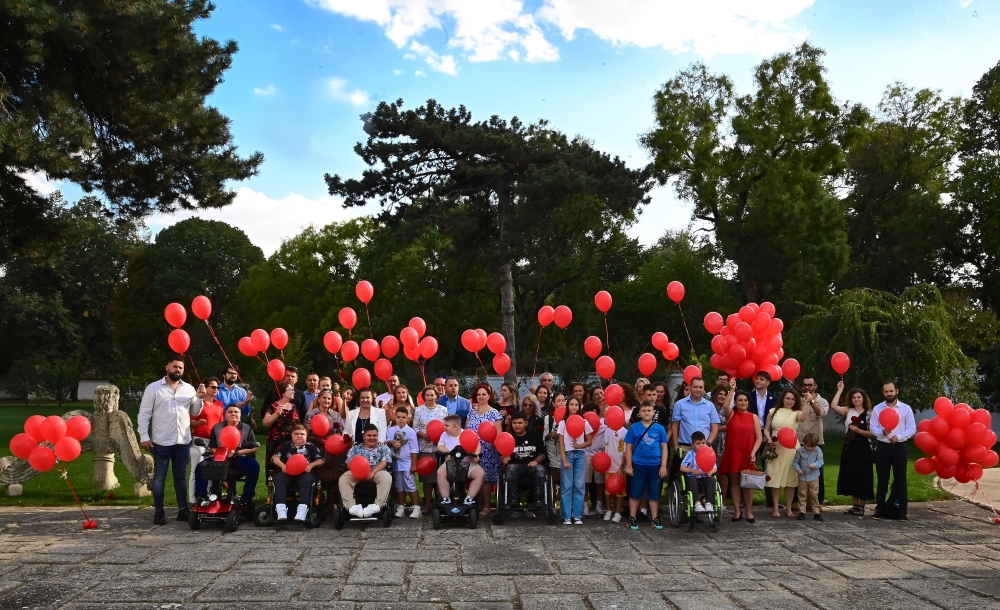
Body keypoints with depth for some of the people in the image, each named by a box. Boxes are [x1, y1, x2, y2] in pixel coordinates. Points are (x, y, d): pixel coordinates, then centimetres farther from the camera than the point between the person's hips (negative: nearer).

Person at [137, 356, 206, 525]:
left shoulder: (189, 389, 7)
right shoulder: (153, 388, -3)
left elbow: (195, 413, 11)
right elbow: (144, 414, -4)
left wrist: (199, 398, -6)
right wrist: (144, 436, -10)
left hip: (183, 441, 3)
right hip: (161, 442, -3)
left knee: (180, 477, 12)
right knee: (159, 478, 4)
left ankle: (183, 510, 18)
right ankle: (158, 512, 11)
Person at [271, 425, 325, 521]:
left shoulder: (311, 447, 15)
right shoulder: (286, 445, 18)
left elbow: (321, 460, 8)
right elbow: (274, 457, 9)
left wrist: (311, 465, -12)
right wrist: (282, 465, -10)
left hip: (304, 473, -1)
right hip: (288, 473, 2)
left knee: (307, 480, -36)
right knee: (278, 478, -30)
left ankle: (302, 511, -47)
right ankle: (281, 511, -40)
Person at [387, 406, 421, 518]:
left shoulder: (411, 431, -5)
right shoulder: (391, 430, 3)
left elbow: (414, 449, -5)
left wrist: (413, 464, -8)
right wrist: (392, 443, -24)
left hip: (407, 463, -3)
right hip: (396, 462, 3)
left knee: (410, 485, -4)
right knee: (399, 485, 12)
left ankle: (416, 507, 0)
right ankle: (401, 507, 20)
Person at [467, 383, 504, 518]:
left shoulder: (494, 413, -2)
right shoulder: (471, 412, 13)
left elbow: (499, 433, -6)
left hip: (487, 451, -5)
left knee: (485, 477, -5)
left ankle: (486, 507, 3)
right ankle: (477, 504, 16)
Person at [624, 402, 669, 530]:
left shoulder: (659, 428, 0)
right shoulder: (634, 427, -3)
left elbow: (664, 447, 3)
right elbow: (629, 447, 1)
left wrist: (663, 466, -2)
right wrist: (628, 465, -2)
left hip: (655, 466, 1)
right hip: (638, 465, -1)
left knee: (654, 493, 11)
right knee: (635, 493, 6)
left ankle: (655, 519, 21)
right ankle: (632, 518, 15)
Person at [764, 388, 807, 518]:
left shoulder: (796, 413, 5)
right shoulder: (773, 412, 9)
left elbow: (803, 417, -20)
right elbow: (766, 429, 8)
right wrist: (769, 440, -9)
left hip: (791, 448, 0)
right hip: (775, 448, 0)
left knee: (791, 478, 3)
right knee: (775, 478, 0)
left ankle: (788, 508, 12)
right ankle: (775, 508, 7)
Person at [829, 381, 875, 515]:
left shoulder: (869, 414, -2)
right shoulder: (848, 411, 5)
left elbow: (873, 434, -7)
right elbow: (833, 406, -13)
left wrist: (858, 430, -17)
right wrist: (840, 390, -9)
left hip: (863, 449, -4)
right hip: (849, 448, 4)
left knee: (862, 477, 1)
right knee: (850, 477, 8)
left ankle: (861, 507, 10)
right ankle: (855, 505, 18)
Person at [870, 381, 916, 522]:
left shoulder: (906, 408, 0)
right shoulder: (877, 408, 4)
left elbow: (912, 429, -1)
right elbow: (873, 427, 1)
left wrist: (899, 436, -15)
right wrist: (882, 432, -20)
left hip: (899, 447, -1)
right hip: (882, 447, 1)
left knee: (900, 480, 3)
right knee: (882, 480, 5)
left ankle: (901, 511, 10)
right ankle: (880, 510, 11)